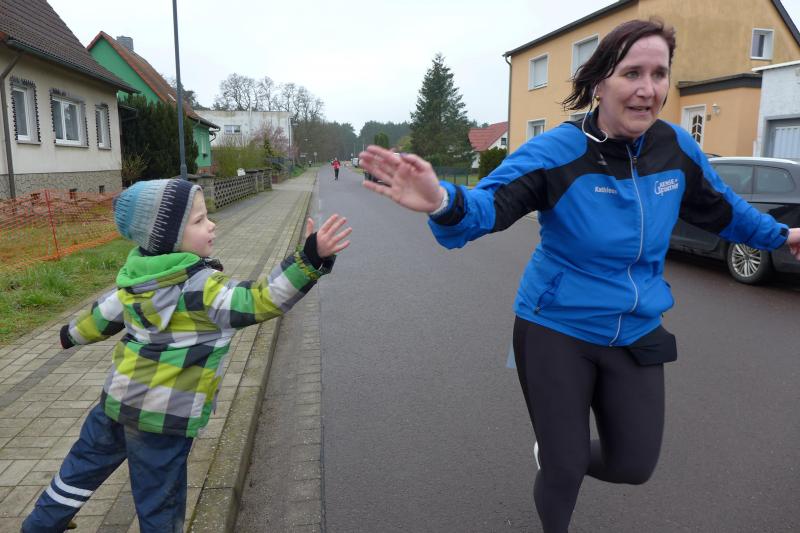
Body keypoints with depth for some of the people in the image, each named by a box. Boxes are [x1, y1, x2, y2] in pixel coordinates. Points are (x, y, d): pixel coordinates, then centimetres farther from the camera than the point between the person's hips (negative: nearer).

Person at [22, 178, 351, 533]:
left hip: (120, 397, 7)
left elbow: (107, 311, 13)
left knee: (85, 462, 30)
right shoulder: (200, 286, -26)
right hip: (166, 414, -7)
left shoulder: (138, 273, -3)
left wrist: (74, 333, 34)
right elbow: (259, 301, -34)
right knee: (159, 496, 13)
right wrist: (310, 259, -42)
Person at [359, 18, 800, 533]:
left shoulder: (676, 147, -5)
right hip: (556, 329, -4)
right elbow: (489, 205, -33)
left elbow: (719, 206, 15)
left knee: (635, 465, 15)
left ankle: (554, 454, 46)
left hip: (636, 334, 5)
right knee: (564, 472, 8)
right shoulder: (557, 150, -20)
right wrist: (442, 201, -55)